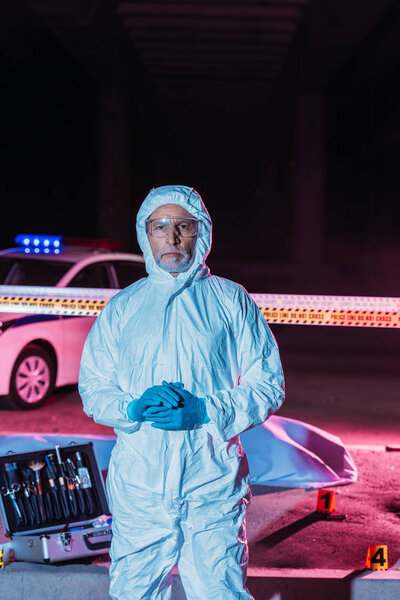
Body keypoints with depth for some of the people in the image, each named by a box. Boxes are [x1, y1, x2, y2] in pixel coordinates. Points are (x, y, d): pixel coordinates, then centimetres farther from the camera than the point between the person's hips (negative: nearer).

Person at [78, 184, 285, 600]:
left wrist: (204, 412, -13)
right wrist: (134, 409, -12)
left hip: (214, 485, -1)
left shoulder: (231, 301, 5)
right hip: (138, 485, 2)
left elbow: (268, 385, 3)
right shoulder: (121, 308, 10)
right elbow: (93, 390, 10)